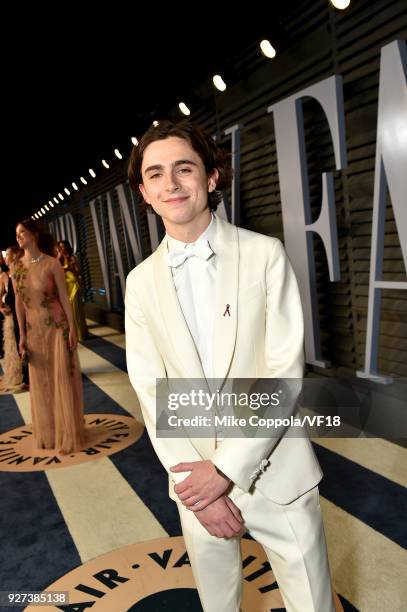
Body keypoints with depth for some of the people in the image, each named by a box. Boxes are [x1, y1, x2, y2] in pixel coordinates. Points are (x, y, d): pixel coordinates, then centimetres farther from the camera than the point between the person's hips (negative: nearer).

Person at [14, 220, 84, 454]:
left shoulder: (52, 263, -8)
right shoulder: (17, 267, 4)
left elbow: (64, 297, -7)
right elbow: (19, 303, 5)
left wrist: (72, 328, -11)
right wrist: (22, 335, 4)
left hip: (57, 328, -4)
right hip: (35, 331, 4)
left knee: (62, 379, 3)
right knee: (41, 382, 13)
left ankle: (68, 435, 16)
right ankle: (48, 433, 29)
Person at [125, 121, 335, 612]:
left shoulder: (265, 254, -9)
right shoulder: (141, 282, -1)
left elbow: (285, 372, -12)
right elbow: (149, 390, -1)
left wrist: (226, 468, -15)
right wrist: (192, 479, -9)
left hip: (275, 472, -2)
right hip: (195, 476, 3)